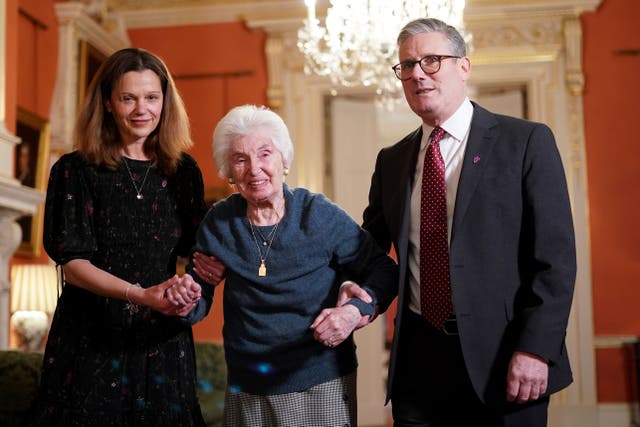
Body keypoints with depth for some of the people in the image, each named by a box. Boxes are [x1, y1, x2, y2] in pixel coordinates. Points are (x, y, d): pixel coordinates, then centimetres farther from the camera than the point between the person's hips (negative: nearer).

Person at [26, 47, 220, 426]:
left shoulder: (183, 171, 6)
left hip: (164, 340, 3)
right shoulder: (77, 171, -3)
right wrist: (139, 295, -24)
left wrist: (210, 268, -12)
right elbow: (73, 263, -9)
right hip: (91, 338, -2)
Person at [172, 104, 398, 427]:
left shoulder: (319, 215, -10)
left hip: (321, 387, -2)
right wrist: (187, 300, -19)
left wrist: (355, 310, -22)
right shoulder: (219, 224, -3)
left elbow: (383, 270, -5)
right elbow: (200, 300, 3)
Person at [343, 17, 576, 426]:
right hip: (417, 358, 4)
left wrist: (536, 348, -15)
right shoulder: (392, 161, 10)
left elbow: (555, 254, -8)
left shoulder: (527, 142, -3)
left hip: (501, 359, -3)